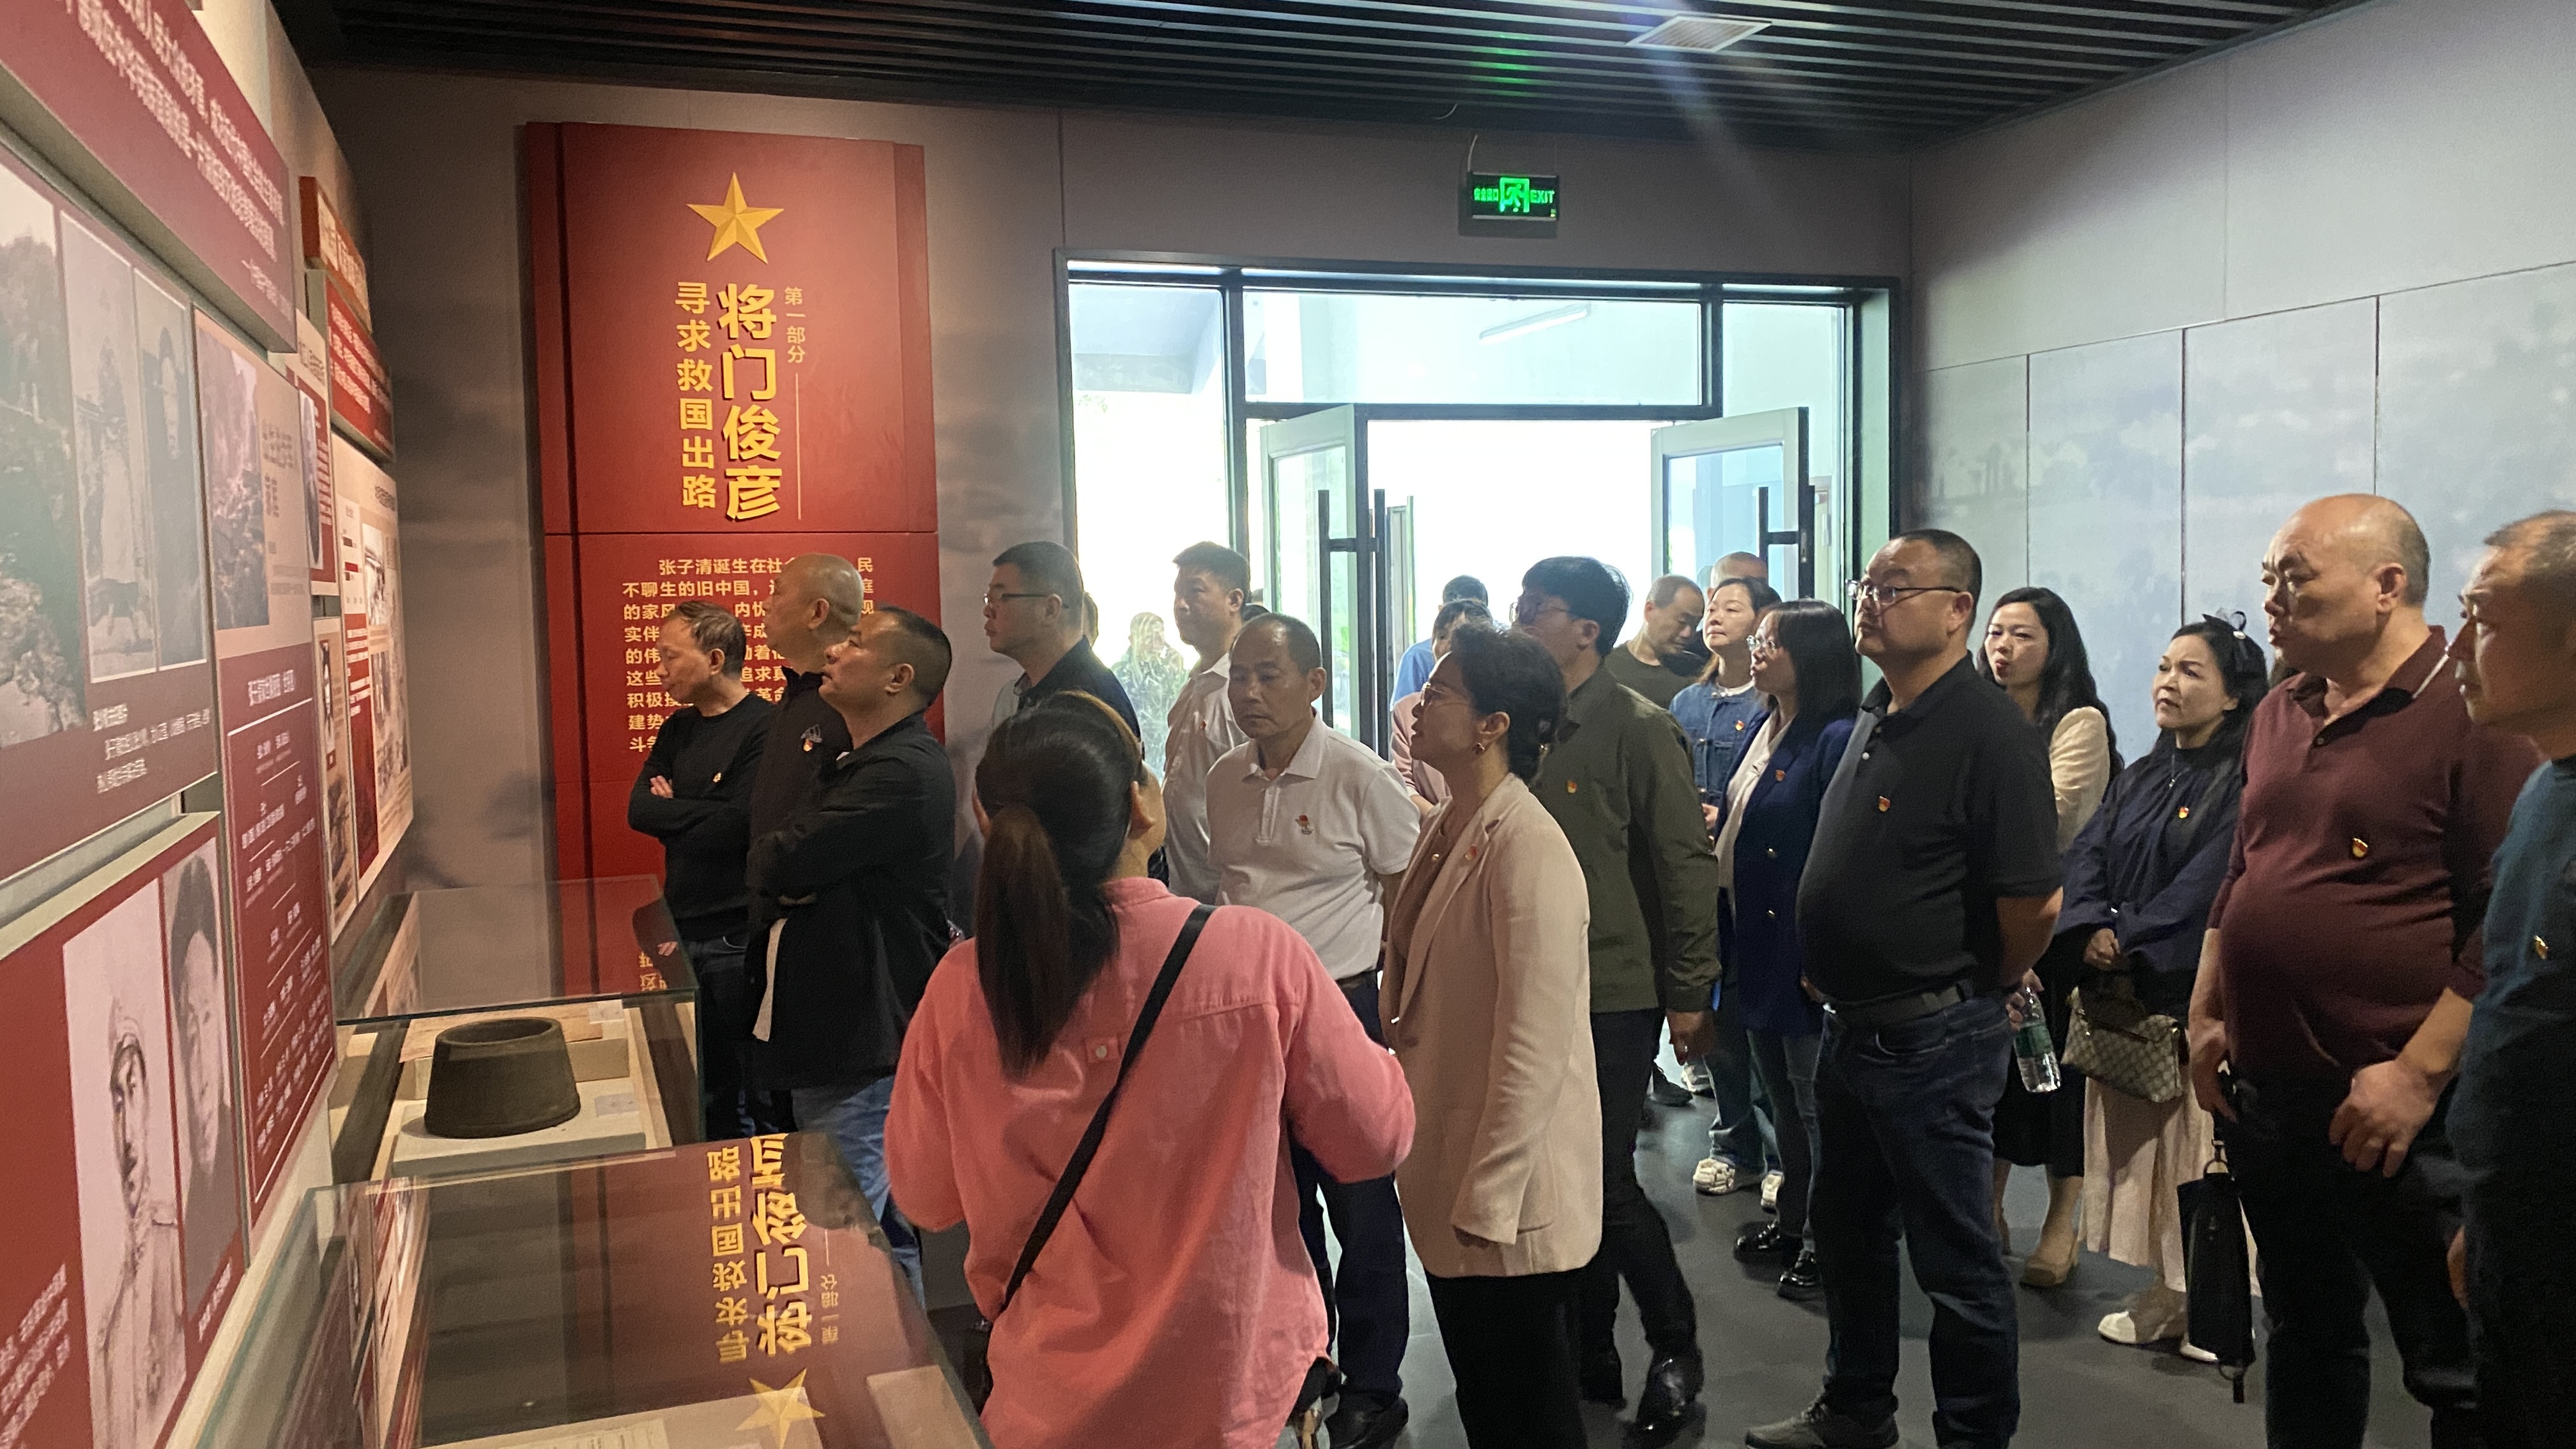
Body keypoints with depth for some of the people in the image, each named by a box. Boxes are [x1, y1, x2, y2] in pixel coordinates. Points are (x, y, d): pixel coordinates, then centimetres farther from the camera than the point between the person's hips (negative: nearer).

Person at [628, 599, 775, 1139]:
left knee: (756, 1095, 2)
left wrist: (672, 811, -6)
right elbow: (638, 810, 4)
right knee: (702, 1098, 13)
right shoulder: (679, 728, 13)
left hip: (737, 937, -7)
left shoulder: (765, 726, -12)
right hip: (683, 932, 7)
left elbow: (736, 826, -20)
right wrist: (699, 815, -11)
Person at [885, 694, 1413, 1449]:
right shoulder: (1259, 954, -22)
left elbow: (925, 1199, -1)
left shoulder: (960, 992, -16)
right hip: (1237, 1389, -1)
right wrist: (1381, 1052, 9)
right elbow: (1377, 1139, -9)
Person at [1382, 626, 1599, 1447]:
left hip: (1507, 1196, -8)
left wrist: (1488, 1202, -20)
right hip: (1449, 1178, 8)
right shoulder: (1448, 832, 5)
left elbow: (1533, 1049, -24)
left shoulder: (1529, 853, -22)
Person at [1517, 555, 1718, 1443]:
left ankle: (1676, 1350, 20)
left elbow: (1687, 864, -10)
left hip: (1615, 994, -6)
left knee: (1608, 1184, -2)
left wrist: (1689, 992, -10)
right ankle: (1589, 1356, 28)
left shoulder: (1638, 729, -11)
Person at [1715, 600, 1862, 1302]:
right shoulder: (1761, 731, 10)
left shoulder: (1837, 741, -18)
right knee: (1781, 1094, 20)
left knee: (1816, 1103, 4)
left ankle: (1825, 1242, 17)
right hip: (1755, 946, 9)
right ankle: (1792, 1219, 35)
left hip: (1804, 951, -9)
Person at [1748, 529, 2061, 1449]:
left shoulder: (1989, 733, -19)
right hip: (1850, 1026, 9)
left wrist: (1998, 987, -6)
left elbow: (2034, 901, -23)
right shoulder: (1875, 719, 9)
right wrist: (1835, 982, 15)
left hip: (1933, 1042, -9)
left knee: (1955, 1260, 7)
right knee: (1847, 1232, 22)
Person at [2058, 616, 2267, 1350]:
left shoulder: (2245, 781, -8)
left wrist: (2132, 945, -15)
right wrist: (2092, 931, -13)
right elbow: (2085, 855, 5)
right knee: (2137, 1143, 10)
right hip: (2123, 994, 7)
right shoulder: (2140, 778, 15)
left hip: (2197, 995, -7)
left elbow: (2208, 885, -16)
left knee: (2198, 1148, -3)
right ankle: (2161, 1292, 21)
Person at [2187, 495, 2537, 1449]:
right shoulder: (2278, 716, 12)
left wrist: (2418, 1075, -19)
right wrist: (2207, 1018, 13)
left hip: (2394, 1112, -7)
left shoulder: (2471, 717, -12)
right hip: (2264, 1099, 7)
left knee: (2459, 1371, 5)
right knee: (2305, 1336, 20)